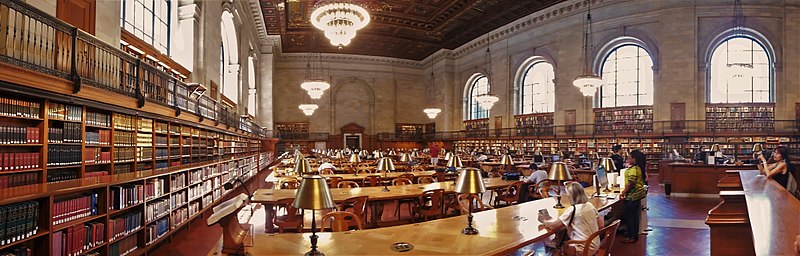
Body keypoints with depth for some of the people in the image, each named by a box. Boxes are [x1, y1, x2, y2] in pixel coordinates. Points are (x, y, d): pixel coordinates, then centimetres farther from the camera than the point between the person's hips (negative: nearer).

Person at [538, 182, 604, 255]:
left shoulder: (572, 210, -21)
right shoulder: (590, 205, -2)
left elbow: (553, 226, -20)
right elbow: (601, 225, 8)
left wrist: (544, 220, -1)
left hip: (583, 250, -7)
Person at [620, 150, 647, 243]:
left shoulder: (633, 169, -21)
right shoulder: (640, 168, 10)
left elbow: (631, 183, -26)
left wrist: (623, 192, -18)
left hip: (632, 195, -10)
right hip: (638, 194, 10)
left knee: (628, 215, -1)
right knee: (635, 216, 16)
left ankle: (631, 236, 5)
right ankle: (635, 235, 24)